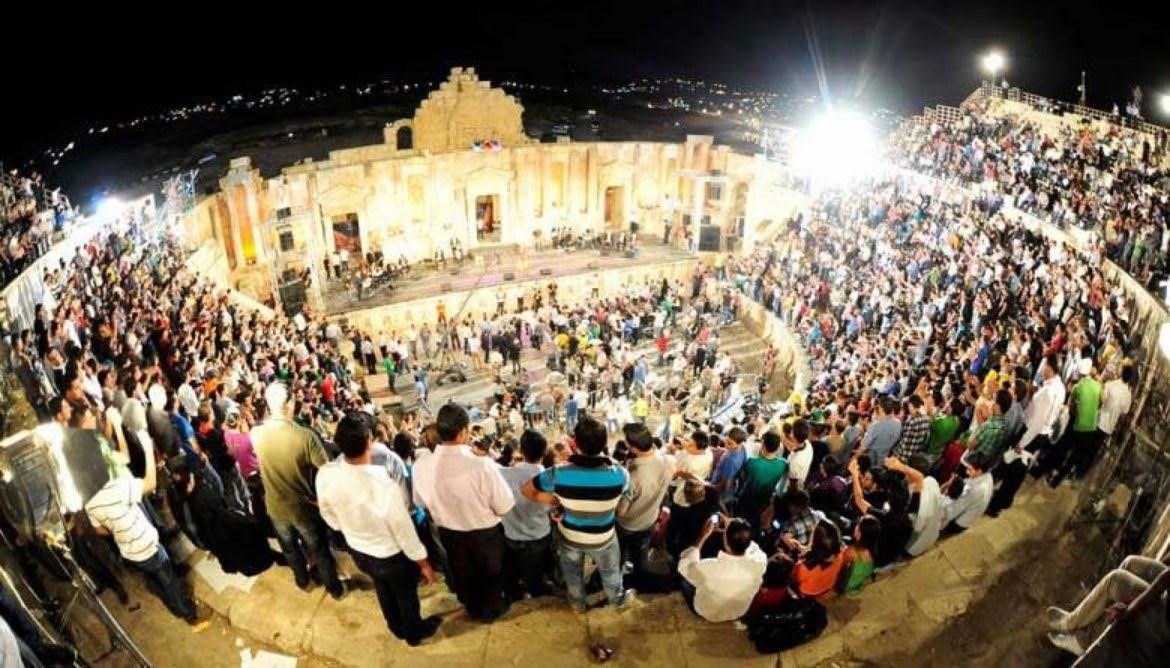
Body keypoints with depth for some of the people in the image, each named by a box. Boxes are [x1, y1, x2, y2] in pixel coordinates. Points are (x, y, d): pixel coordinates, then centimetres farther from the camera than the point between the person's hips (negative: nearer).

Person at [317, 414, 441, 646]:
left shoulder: (325, 475, -25)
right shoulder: (385, 486, -41)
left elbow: (330, 518, -5)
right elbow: (404, 531, -25)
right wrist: (424, 563, -8)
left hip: (358, 551, 5)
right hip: (392, 556, -5)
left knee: (383, 589, 34)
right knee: (406, 594, 28)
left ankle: (397, 628, 62)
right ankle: (414, 633, 56)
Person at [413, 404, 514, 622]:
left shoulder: (421, 466, -22)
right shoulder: (482, 465, -37)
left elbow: (421, 502, -3)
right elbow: (504, 507, -26)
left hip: (448, 533, 3)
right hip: (485, 534, -3)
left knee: (462, 574, 31)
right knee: (490, 572, 28)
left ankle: (473, 609, 57)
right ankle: (492, 609, 53)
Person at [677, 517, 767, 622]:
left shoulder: (708, 568, -41)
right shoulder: (758, 564, -34)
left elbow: (684, 565, -16)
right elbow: (754, 549, -7)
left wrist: (703, 536, -16)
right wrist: (730, 528, -8)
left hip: (707, 613, -2)